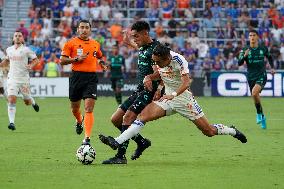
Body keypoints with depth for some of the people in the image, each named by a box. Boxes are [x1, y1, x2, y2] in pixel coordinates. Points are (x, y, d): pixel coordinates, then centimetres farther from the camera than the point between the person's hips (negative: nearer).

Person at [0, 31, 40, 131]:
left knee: (27, 102, 9)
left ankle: (33, 102, 46)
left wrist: (31, 65, -16)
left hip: (24, 78, -2)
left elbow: (36, 59, 3)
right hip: (12, 78, 2)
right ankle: (11, 122, -15)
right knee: (11, 99, -15)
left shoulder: (26, 50, -4)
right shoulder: (9, 50, 9)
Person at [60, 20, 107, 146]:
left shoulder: (96, 44, 13)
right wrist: (76, 59, -14)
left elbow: (99, 57, 32)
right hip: (76, 77, 0)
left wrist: (102, 63, 9)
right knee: (75, 107, 13)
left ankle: (87, 138, -17)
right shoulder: (71, 43, 2)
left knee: (89, 109, -13)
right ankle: (79, 121, 49)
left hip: (91, 77, 0)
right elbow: (62, 60, -2)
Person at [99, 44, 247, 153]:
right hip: (168, 98, 5)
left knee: (209, 131, -1)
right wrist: (149, 77, -6)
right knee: (143, 115, -15)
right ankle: (116, 142, -21)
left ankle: (232, 131, 29)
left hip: (183, 98, -5)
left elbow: (186, 82, -34)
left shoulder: (179, 60, -24)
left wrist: (174, 95, -50)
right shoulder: (160, 60, -5)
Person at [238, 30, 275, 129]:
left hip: (261, 76, -3)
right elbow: (239, 63, -11)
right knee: (255, 98, 7)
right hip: (251, 77, 3)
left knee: (254, 93, -27)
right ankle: (262, 117, 28)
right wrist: (244, 56, -28)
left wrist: (272, 68, 14)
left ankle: (259, 113, -9)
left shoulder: (263, 49, 2)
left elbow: (269, 57, 23)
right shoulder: (245, 50, -1)